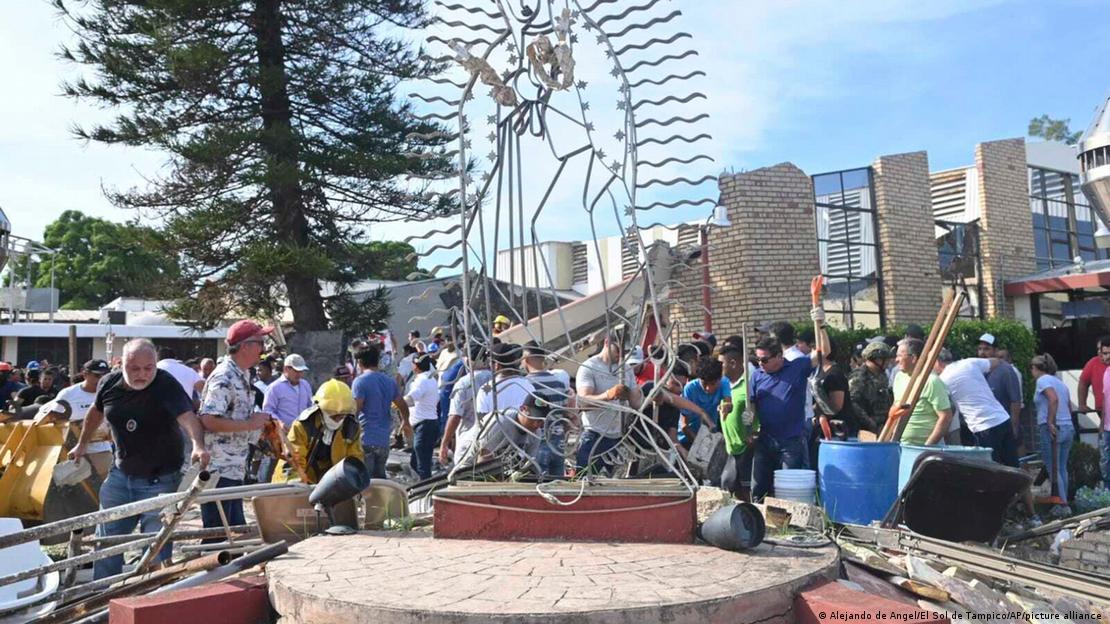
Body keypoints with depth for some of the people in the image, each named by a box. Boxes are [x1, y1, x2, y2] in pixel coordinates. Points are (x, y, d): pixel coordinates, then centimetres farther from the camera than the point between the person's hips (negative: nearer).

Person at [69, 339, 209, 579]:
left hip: (159, 479, -6)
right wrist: (83, 444, 26)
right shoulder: (109, 383, -5)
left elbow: (187, 417, -37)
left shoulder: (166, 385, -22)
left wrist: (198, 444, -55)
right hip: (121, 473, 6)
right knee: (107, 535, 17)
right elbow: (96, 412, 17)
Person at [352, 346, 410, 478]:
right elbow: (402, 405, 20)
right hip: (384, 440, 6)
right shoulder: (390, 381, 11)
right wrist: (405, 422, 37)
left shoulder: (360, 381, -9)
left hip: (365, 439, -6)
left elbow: (355, 409, -16)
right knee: (380, 477, 16)